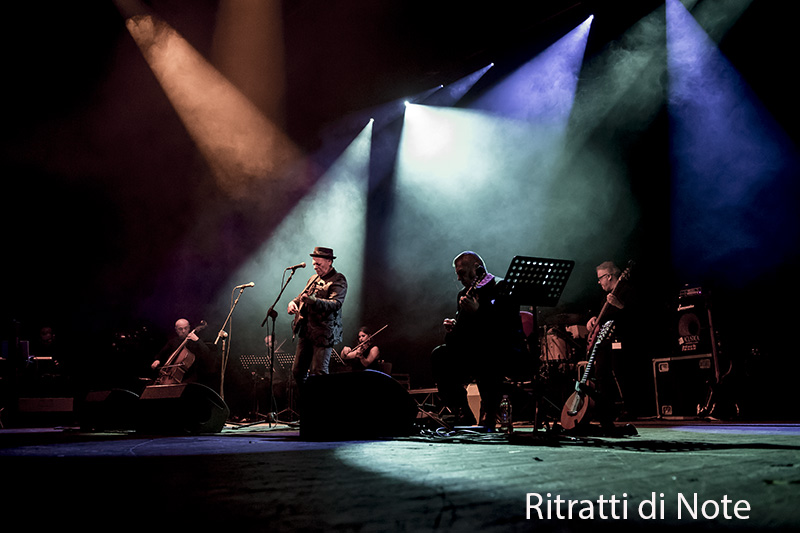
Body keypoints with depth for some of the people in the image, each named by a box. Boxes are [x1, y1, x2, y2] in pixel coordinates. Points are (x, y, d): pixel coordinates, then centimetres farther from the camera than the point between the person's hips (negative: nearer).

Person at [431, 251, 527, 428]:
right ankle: (463, 416, -11)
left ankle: (488, 419, -26)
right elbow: (461, 332, 19)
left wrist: (478, 311, -31)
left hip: (505, 349, -7)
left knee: (486, 358, -39)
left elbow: (507, 322, -21)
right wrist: (451, 329, -5)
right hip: (473, 348, 7)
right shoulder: (464, 294, 17)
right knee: (439, 355, -15)